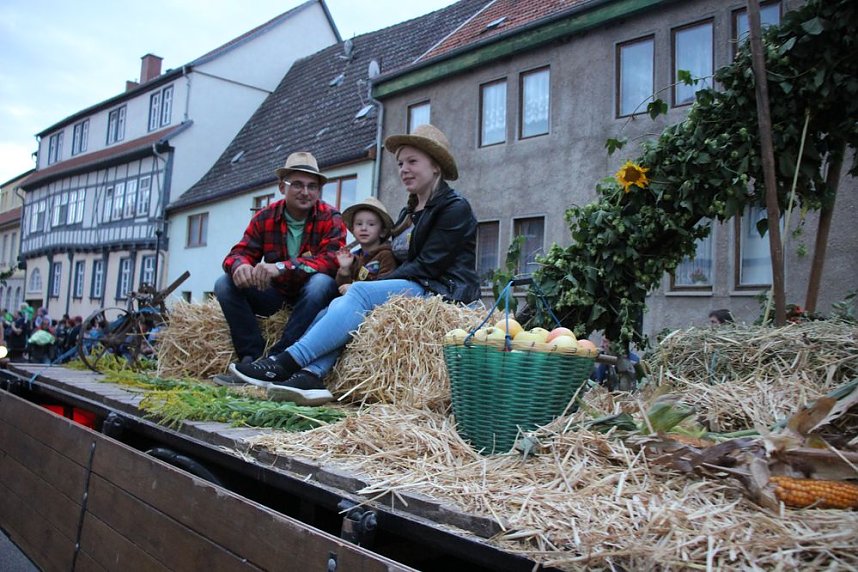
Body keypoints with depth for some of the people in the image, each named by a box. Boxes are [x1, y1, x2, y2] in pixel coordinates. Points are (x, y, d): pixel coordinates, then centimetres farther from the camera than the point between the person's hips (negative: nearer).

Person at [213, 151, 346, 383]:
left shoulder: (330, 218, -10)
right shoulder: (265, 217, 0)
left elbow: (331, 260, -24)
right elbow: (239, 253, -4)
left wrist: (281, 267, -38)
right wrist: (239, 266, -32)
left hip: (310, 294, -3)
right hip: (275, 293, 3)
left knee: (321, 283, -36)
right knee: (225, 284, -16)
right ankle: (253, 357, -23)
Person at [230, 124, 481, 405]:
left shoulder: (455, 208, -3)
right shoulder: (409, 213, 23)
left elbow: (426, 266, -12)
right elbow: (403, 264, 15)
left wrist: (375, 283, -14)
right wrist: (366, 279, -4)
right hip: (412, 288, 7)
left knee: (359, 293, -28)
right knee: (341, 305, -19)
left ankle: (287, 363, -31)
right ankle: (311, 375, -40)